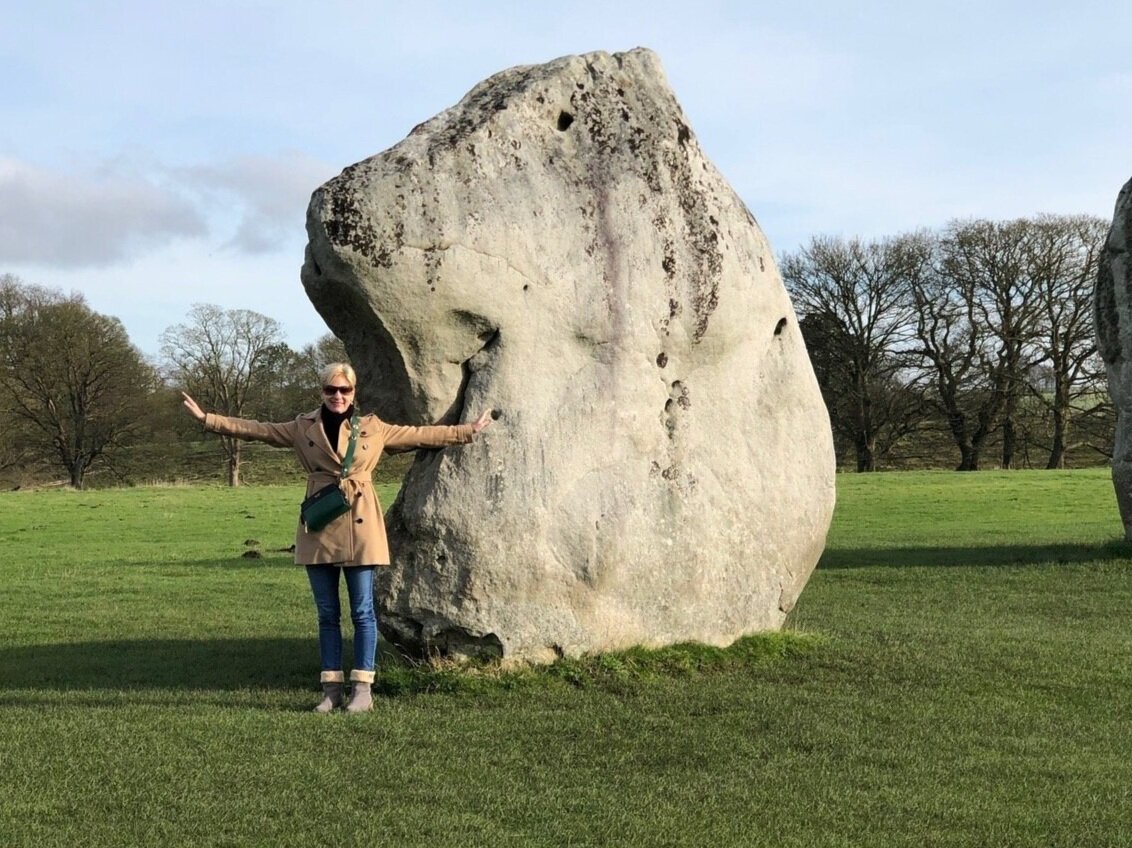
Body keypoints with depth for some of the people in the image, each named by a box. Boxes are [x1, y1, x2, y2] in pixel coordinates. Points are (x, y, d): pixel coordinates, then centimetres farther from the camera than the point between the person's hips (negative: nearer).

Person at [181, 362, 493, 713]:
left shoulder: (373, 428, 5)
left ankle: (362, 689, 6)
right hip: (320, 527, 2)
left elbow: (421, 434, 9)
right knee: (327, 613, 6)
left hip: (360, 528, -1)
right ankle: (331, 688, 13)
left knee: (363, 611, 0)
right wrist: (207, 418, 4)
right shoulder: (303, 428, 8)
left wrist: (469, 431, 7)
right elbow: (255, 429, 8)